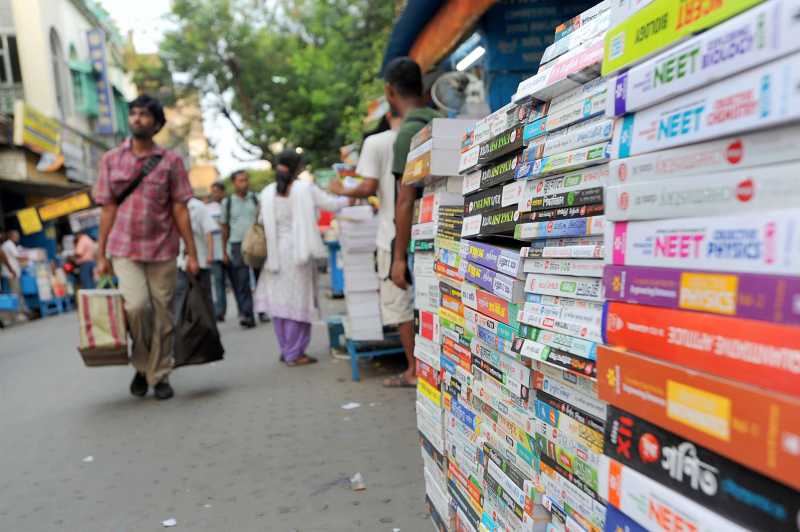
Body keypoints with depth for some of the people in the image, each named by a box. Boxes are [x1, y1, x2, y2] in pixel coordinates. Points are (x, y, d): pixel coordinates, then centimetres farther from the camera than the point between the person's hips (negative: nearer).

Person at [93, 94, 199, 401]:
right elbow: (108, 209, 7)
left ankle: (159, 376, 18)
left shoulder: (170, 161, 2)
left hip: (162, 250, 0)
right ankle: (141, 364, 8)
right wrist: (101, 255, 4)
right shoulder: (111, 160, 6)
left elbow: (180, 209, 0)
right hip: (124, 249, 0)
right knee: (137, 305, -18)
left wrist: (192, 254, -4)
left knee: (162, 315, 2)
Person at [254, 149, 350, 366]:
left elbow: (263, 222, 6)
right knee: (299, 301, 2)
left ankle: (286, 350, 20)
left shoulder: (267, 193, 4)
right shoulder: (305, 189, -7)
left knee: (280, 300, 13)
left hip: (276, 252, 5)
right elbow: (331, 204, -1)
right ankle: (294, 353, 5)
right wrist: (350, 199, 16)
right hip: (298, 250, -5)